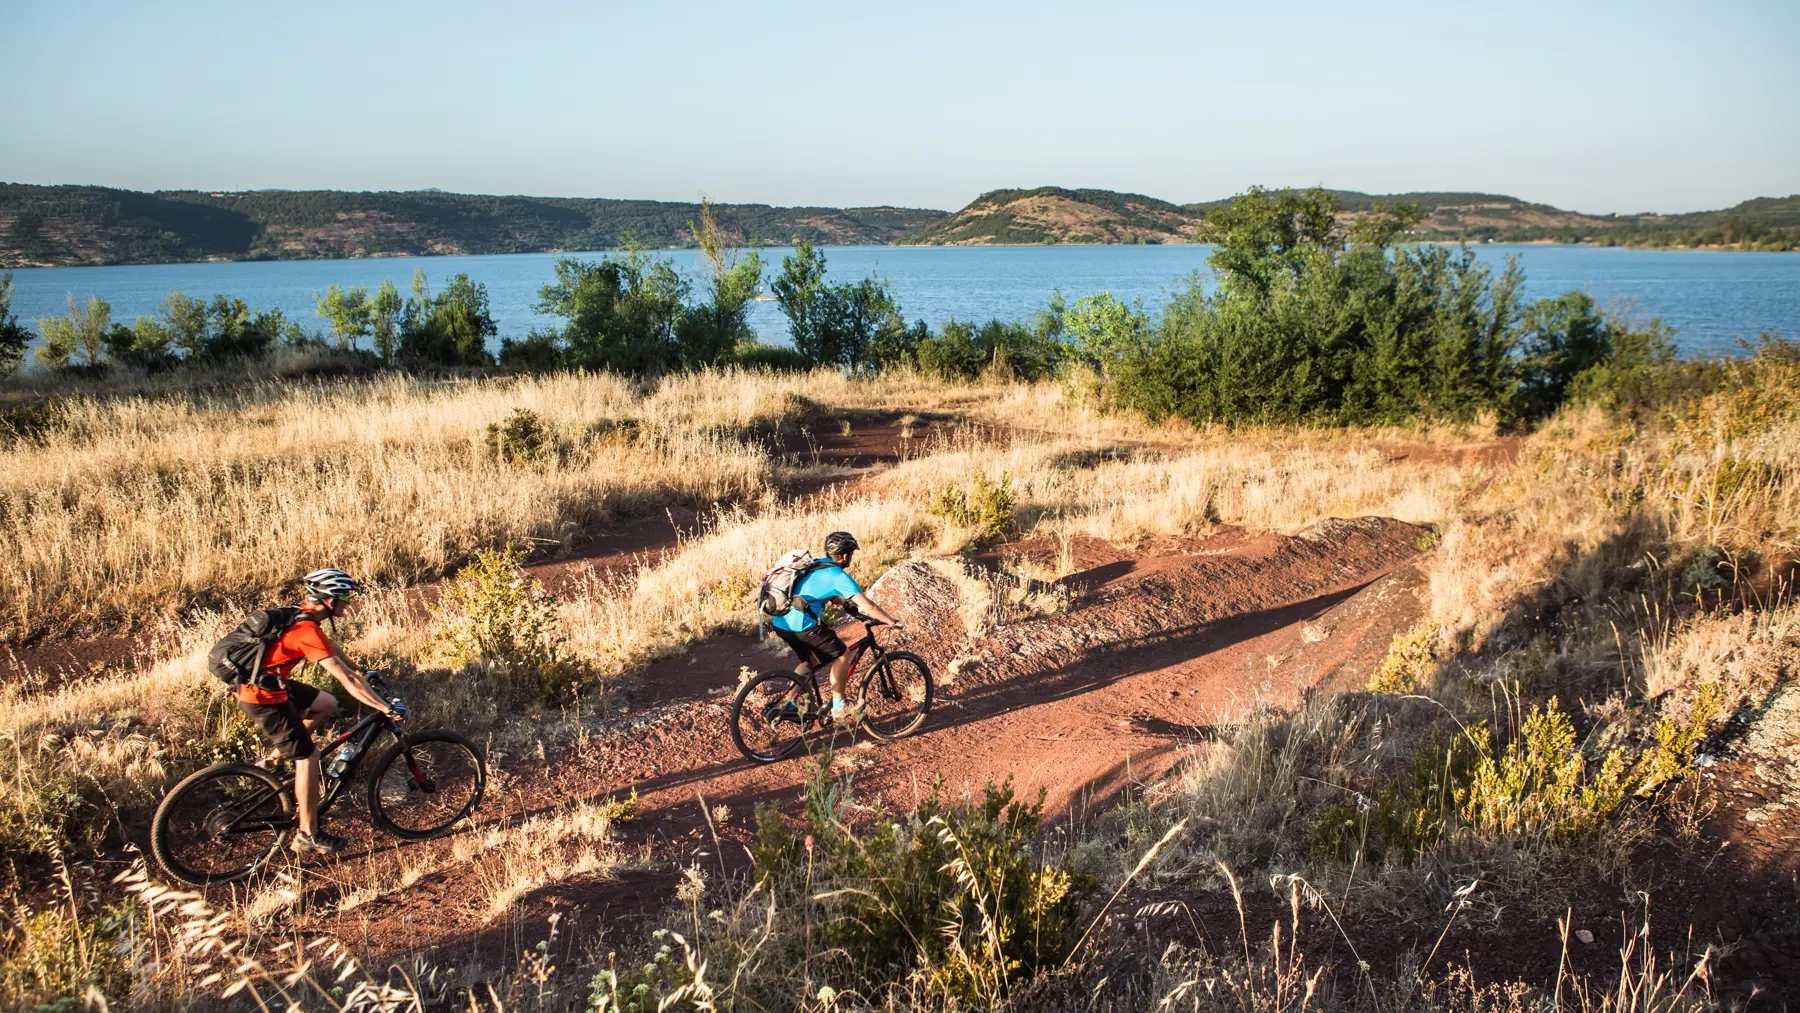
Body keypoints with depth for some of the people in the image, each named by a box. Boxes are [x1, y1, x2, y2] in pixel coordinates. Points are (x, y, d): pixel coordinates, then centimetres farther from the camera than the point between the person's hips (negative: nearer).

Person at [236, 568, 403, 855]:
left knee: (327, 704, 18)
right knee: (308, 757, -2)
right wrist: (387, 709, -22)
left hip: (265, 681, 9)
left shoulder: (302, 616, 4)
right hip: (264, 697, -9)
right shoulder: (308, 631, -24)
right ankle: (309, 836, 8)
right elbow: (347, 681, -25)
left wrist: (361, 672, 31)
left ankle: (274, 760, 21)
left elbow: (331, 647, 23)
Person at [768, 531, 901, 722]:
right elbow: (869, 607, -9)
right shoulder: (839, 576, -7)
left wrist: (852, 604, 38)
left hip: (781, 623, 9)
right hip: (802, 626, -9)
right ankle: (838, 707, 14)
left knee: (811, 660, 28)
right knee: (841, 656, 7)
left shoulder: (816, 566, 19)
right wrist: (892, 621, 3)